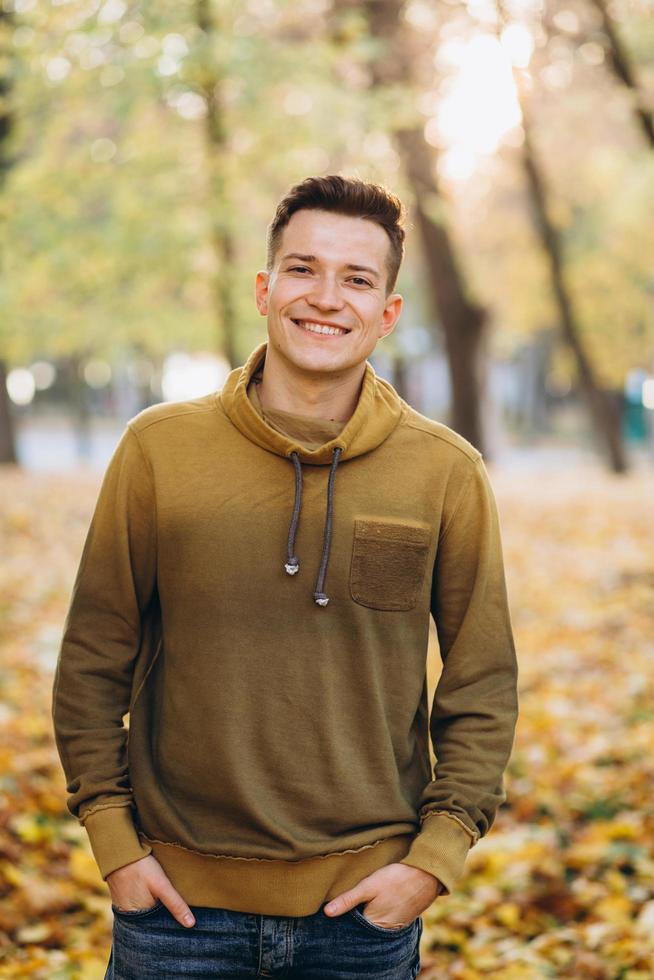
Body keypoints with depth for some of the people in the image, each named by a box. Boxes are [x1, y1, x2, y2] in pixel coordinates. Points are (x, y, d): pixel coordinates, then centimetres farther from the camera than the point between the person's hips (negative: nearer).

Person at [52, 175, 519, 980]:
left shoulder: (447, 472, -2)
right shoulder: (159, 447, -2)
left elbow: (483, 686, 2)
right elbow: (93, 659, 3)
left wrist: (436, 855, -4)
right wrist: (112, 837, -2)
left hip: (369, 903, 1)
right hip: (179, 897, 0)